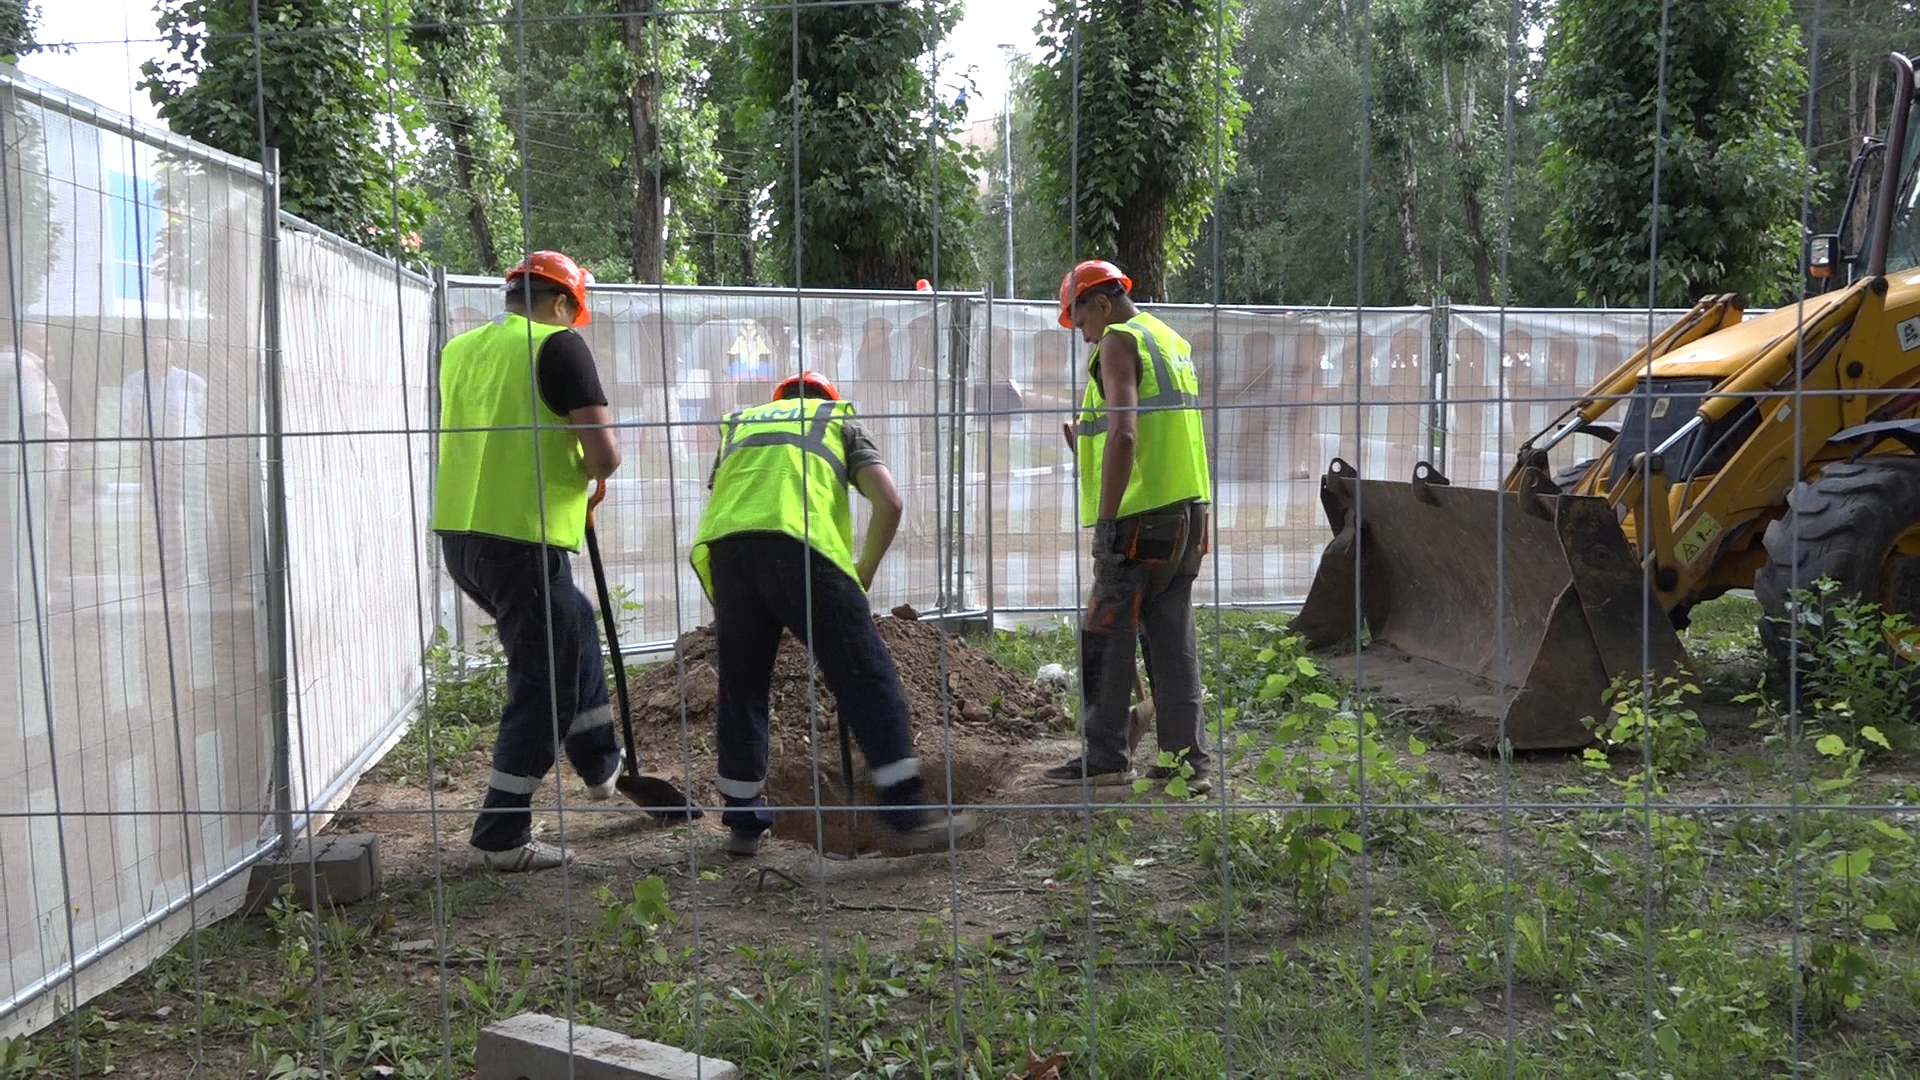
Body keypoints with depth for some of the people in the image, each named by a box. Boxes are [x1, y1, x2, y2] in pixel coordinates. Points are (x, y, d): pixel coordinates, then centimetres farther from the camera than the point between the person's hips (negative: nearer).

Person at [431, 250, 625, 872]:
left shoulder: (459, 348, 13)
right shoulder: (559, 345, -8)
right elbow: (605, 454, -14)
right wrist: (586, 472, 9)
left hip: (459, 535, 8)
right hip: (523, 541, -8)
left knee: (573, 623, 28)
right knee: (543, 686, 4)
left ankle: (602, 767, 36)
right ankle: (501, 837, 7)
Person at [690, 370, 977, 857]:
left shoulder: (737, 425, 36)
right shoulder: (841, 422, 27)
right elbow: (889, 502, 11)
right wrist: (865, 572, 23)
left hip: (724, 548, 4)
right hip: (802, 547, -3)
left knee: (740, 685, 16)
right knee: (867, 678, 2)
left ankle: (743, 821, 23)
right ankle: (908, 812, 1)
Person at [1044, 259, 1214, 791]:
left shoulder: (1119, 341, -8)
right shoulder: (1171, 339, 20)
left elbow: (1124, 435, -19)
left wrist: (1104, 521, -20)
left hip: (1142, 519, -9)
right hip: (1187, 510, 9)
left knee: (1105, 638, -1)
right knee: (1174, 638, 9)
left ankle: (1104, 757, 2)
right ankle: (1187, 761, 10)